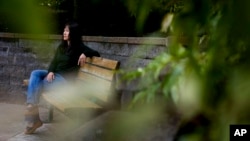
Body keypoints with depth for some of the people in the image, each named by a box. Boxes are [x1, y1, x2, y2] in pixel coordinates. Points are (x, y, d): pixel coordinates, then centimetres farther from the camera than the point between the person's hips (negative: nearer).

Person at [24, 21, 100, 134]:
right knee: (35, 73, -21)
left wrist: (85, 54, -22)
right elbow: (54, 61, 11)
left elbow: (96, 54, -4)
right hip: (54, 74, 7)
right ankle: (31, 106, -27)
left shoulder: (79, 47, -3)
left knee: (36, 83, -21)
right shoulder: (61, 46, 16)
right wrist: (50, 72, -9)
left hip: (65, 78, -7)